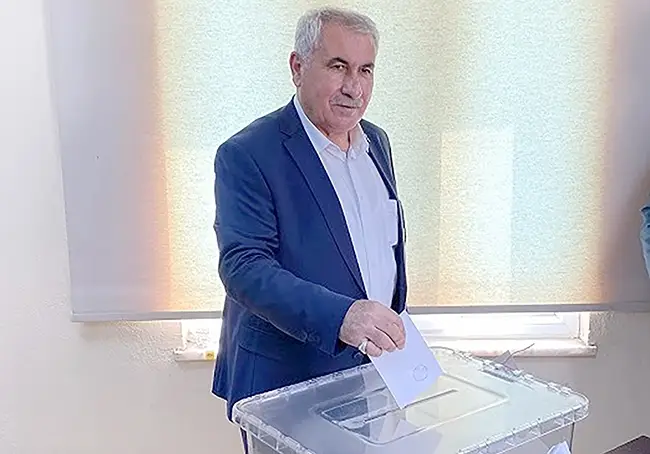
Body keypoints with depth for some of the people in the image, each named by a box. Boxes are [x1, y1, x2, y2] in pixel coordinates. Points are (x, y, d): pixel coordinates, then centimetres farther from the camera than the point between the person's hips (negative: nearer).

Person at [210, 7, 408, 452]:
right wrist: (340, 316, -37)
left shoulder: (377, 141, 6)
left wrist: (393, 326, 15)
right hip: (287, 382, -6)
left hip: (374, 371, 6)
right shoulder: (248, 155, -17)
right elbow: (244, 267, -25)